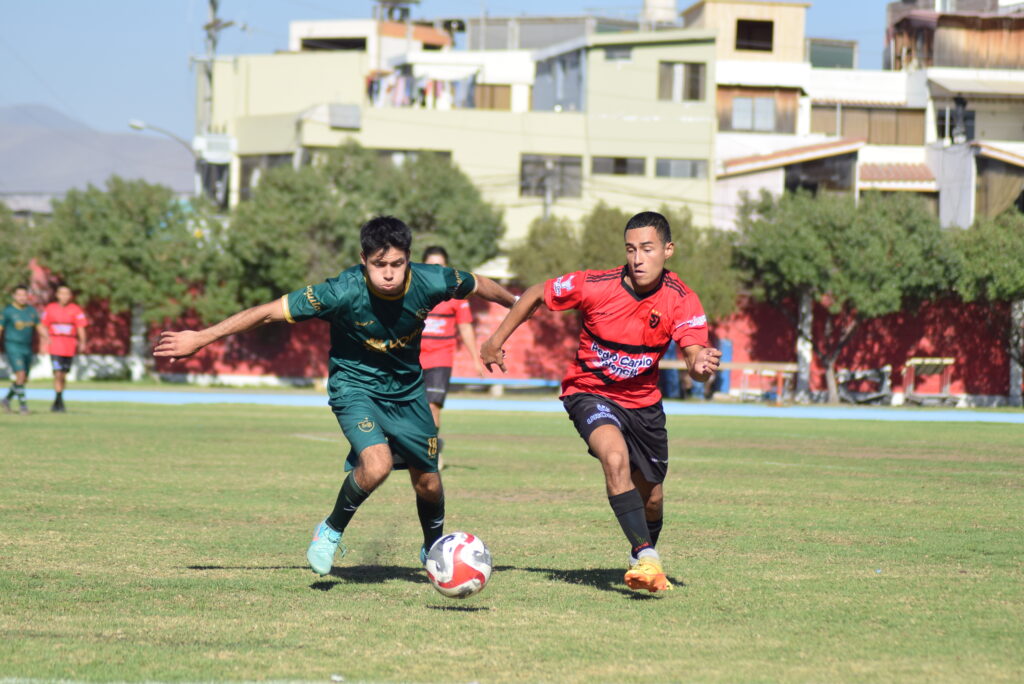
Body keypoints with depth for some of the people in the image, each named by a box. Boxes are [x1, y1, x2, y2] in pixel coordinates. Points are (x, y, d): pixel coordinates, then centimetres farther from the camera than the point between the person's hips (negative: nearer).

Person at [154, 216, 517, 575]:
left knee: (428, 482, 10)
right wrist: (200, 337, -23)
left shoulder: (430, 282, -23)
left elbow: (479, 285, 0)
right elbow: (270, 311, -26)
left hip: (407, 389, 4)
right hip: (354, 383, -4)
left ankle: (434, 548, 42)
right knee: (377, 465, -29)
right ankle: (331, 531, -1)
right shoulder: (343, 292, -32)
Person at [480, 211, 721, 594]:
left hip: (643, 401, 3)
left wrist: (702, 366, -52)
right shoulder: (594, 286, -21)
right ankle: (647, 559, -33)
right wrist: (496, 342, 0)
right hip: (589, 392, -3)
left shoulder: (681, 300, -18)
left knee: (651, 496, 12)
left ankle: (642, 556, 43)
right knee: (615, 457, -32)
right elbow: (536, 295, -5)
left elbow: (695, 357, -27)